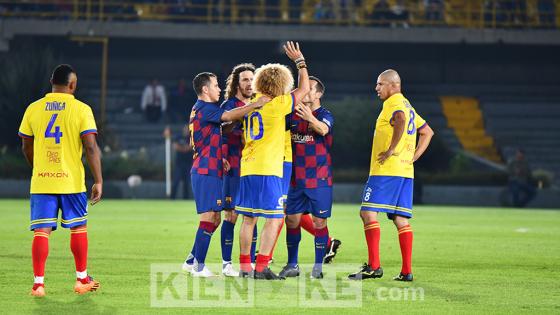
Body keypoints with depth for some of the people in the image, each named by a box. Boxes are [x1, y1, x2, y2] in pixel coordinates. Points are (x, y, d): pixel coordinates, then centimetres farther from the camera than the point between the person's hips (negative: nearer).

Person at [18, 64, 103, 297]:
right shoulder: (81, 110, -5)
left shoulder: (33, 109, 4)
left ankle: (38, 283, -7)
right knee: (78, 228, 14)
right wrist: (98, 181, -6)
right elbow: (91, 148, -10)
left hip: (41, 181, 2)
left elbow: (26, 148, 12)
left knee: (41, 231, 2)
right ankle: (82, 279, 22)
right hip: (72, 181, -2)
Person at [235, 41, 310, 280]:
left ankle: (245, 267, 12)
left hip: (247, 169, 7)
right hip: (268, 170, -7)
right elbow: (304, 89, 3)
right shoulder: (276, 105, -9)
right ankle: (261, 268, -11)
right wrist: (300, 61, 13)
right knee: (274, 219, -4)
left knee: (248, 219, 10)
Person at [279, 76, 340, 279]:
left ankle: (318, 266, 6)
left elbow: (323, 129, -29)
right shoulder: (293, 115, 8)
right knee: (292, 220, 4)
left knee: (319, 222, -2)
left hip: (319, 180, -5)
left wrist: (311, 118, -50)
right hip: (296, 179, 5)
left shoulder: (324, 115, -7)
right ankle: (292, 265, 13)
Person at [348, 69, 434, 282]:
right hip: (405, 172, 9)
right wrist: (413, 157, 19)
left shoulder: (394, 103, -7)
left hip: (386, 170, -9)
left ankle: (374, 266, -16)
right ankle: (407, 271, 2)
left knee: (368, 212, -9)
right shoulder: (407, 106, 22)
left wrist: (392, 149, -24)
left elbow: (400, 120, -30)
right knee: (401, 220, 7)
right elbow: (427, 132, 29)